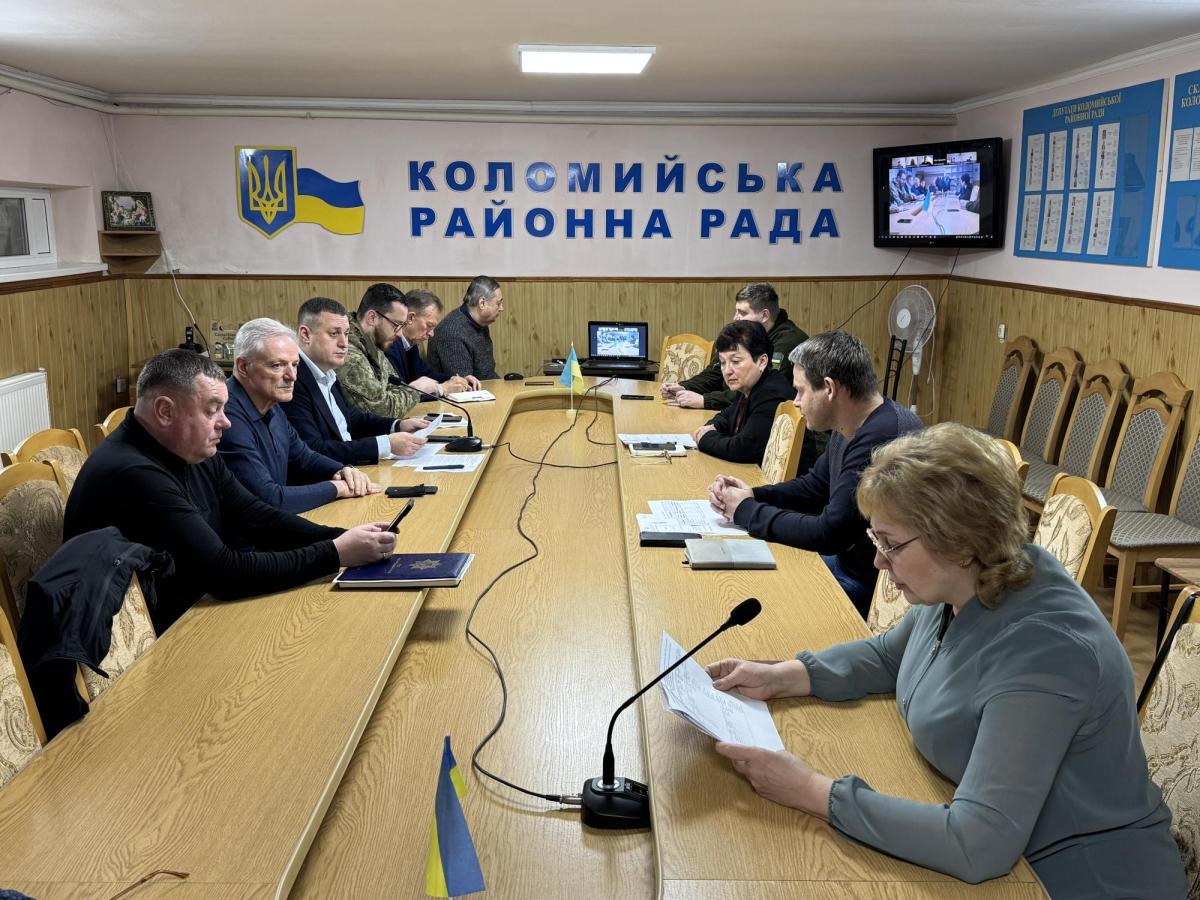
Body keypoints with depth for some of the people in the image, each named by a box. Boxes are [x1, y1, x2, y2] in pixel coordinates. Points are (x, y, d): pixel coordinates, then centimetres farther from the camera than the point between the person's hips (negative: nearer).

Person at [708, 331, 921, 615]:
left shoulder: (880, 438, -29)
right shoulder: (852, 428, 5)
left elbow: (828, 535, -27)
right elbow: (814, 486, 19)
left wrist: (747, 512, -14)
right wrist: (753, 495, 0)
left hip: (873, 582, -9)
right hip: (849, 558, 9)